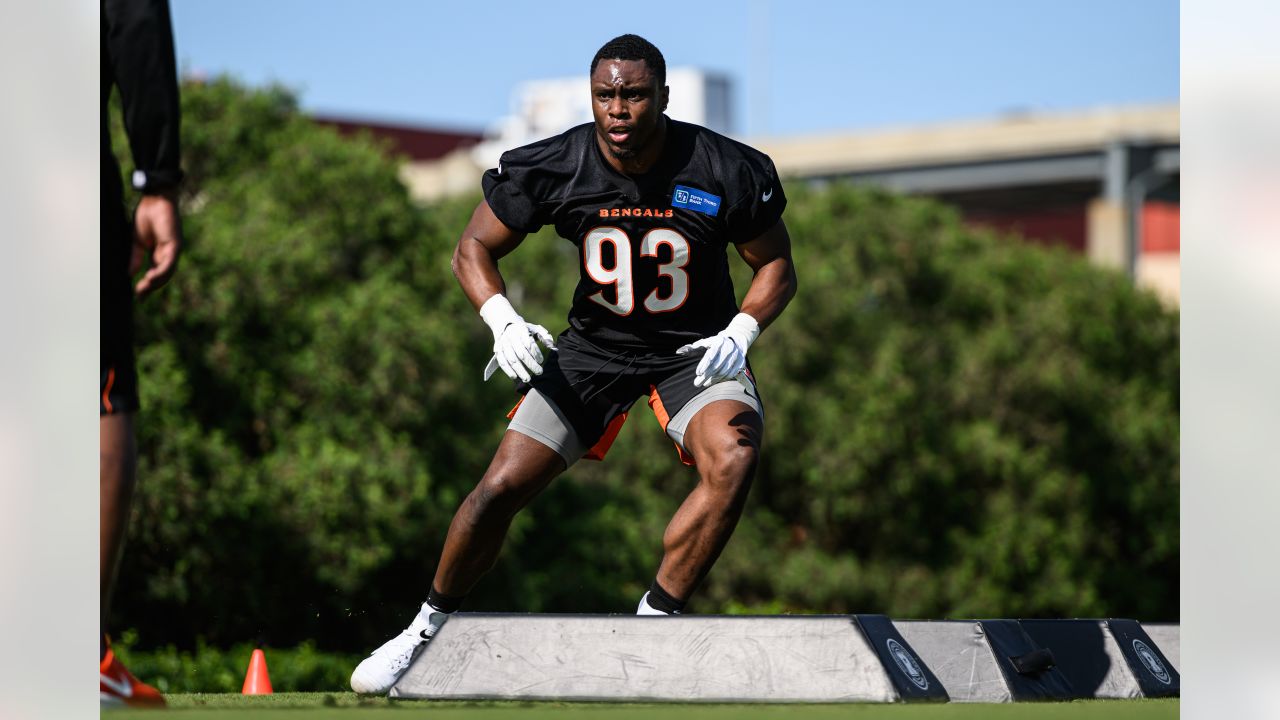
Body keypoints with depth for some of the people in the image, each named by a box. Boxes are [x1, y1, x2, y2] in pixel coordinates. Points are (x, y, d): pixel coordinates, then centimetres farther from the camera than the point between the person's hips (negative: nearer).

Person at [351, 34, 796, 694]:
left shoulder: (725, 172, -18)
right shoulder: (552, 168, -15)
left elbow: (776, 266, -2)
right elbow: (474, 249, -2)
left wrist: (740, 333, -19)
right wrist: (503, 321, -19)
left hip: (695, 348, -1)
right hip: (594, 344, 1)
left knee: (733, 458, -30)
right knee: (503, 485, -9)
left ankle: (655, 623, -18)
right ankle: (430, 629, 15)